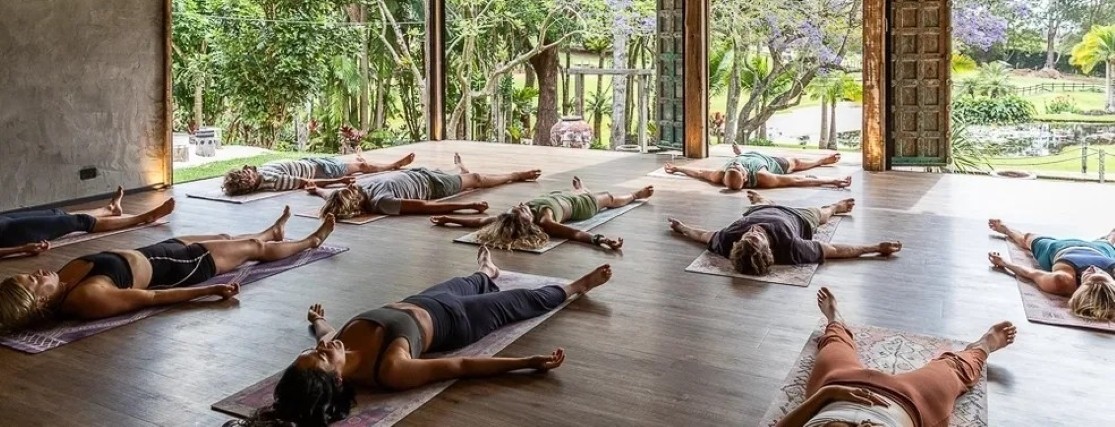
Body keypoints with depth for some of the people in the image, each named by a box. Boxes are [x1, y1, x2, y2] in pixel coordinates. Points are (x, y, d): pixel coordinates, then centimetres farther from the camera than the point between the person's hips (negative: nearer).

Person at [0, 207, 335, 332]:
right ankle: (310, 241, 43)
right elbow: (151, 297, -32)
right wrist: (211, 290, -26)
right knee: (253, 247, 13)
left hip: (150, 252, 9)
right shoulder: (88, 298, -39)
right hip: (170, 268, -9)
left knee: (225, 237, 33)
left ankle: (274, 231, 67)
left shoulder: (64, 280, -17)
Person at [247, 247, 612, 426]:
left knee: (460, 286, 35)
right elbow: (460, 366, -38)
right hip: (449, 321, -5)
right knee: (526, 301, 15)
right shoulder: (390, 371, -44)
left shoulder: (340, 350, -27)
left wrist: (317, 321, 23)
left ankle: (486, 274, 73)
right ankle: (575, 287, 46)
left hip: (411, 303, 6)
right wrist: (532, 362, -33)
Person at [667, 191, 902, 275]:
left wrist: (681, 227, -7)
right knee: (821, 213, 33)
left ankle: (762, 201, 73)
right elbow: (834, 250, -39)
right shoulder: (788, 246, -51)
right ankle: (835, 207, 68)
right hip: (796, 218, -1)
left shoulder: (728, 240, -49)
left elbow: (705, 235, -27)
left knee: (761, 204, 37)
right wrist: (877, 248, -32)